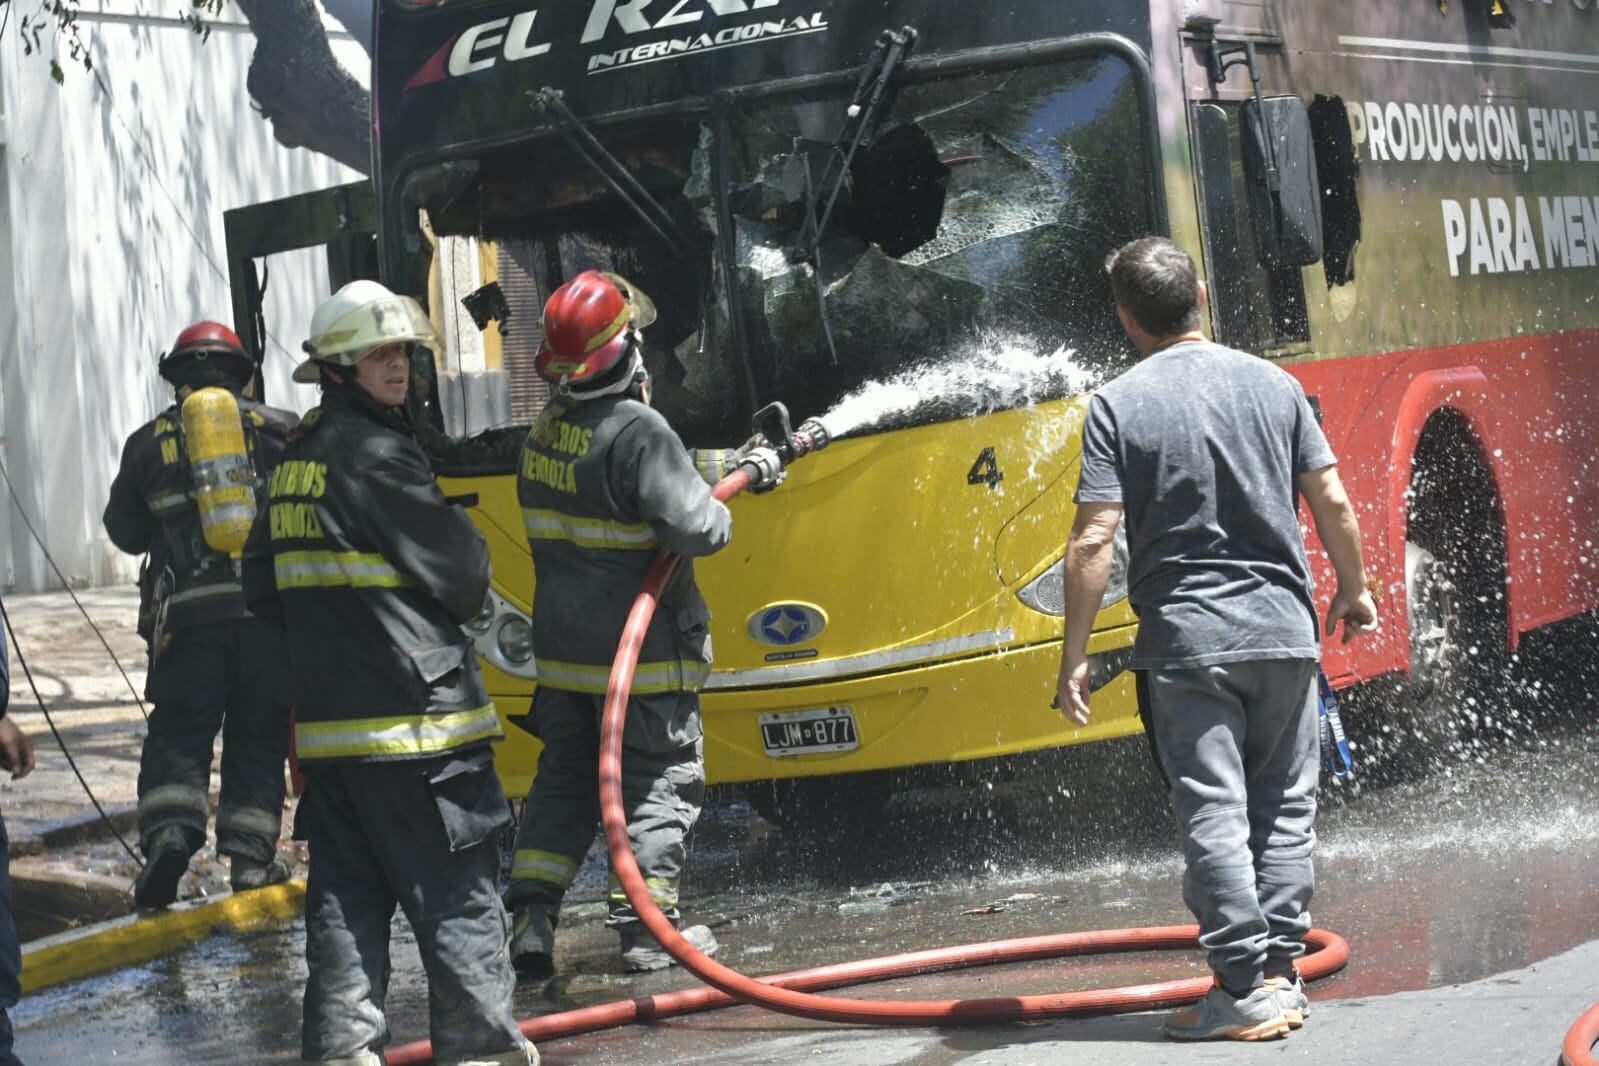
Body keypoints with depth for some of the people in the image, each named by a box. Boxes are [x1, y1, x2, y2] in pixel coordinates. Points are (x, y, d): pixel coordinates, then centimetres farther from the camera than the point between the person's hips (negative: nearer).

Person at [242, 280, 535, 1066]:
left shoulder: (296, 459, 13)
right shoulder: (377, 454, -13)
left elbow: (262, 584, 21)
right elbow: (457, 567, -11)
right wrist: (471, 591, 11)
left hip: (326, 716, 8)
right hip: (409, 709, -8)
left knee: (347, 885, 12)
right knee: (456, 885, -1)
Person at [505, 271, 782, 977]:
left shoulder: (545, 432, 7)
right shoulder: (638, 431, -20)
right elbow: (693, 528, -25)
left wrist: (735, 464, 19)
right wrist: (718, 513, -2)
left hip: (563, 650, 7)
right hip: (642, 651, -7)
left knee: (563, 780, 16)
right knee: (660, 783, 5)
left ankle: (531, 918, 11)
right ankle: (647, 929, 6)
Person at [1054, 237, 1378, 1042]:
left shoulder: (1118, 405, -5)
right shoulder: (1274, 385, 4)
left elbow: (1094, 541, -10)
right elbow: (1333, 502, 5)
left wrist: (1074, 657, -5)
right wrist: (1353, 588, 21)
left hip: (1186, 638, -3)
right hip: (1284, 628, 3)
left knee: (1212, 814, -1)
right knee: (1283, 808, 12)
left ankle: (1244, 987, -3)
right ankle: (1282, 971, 12)